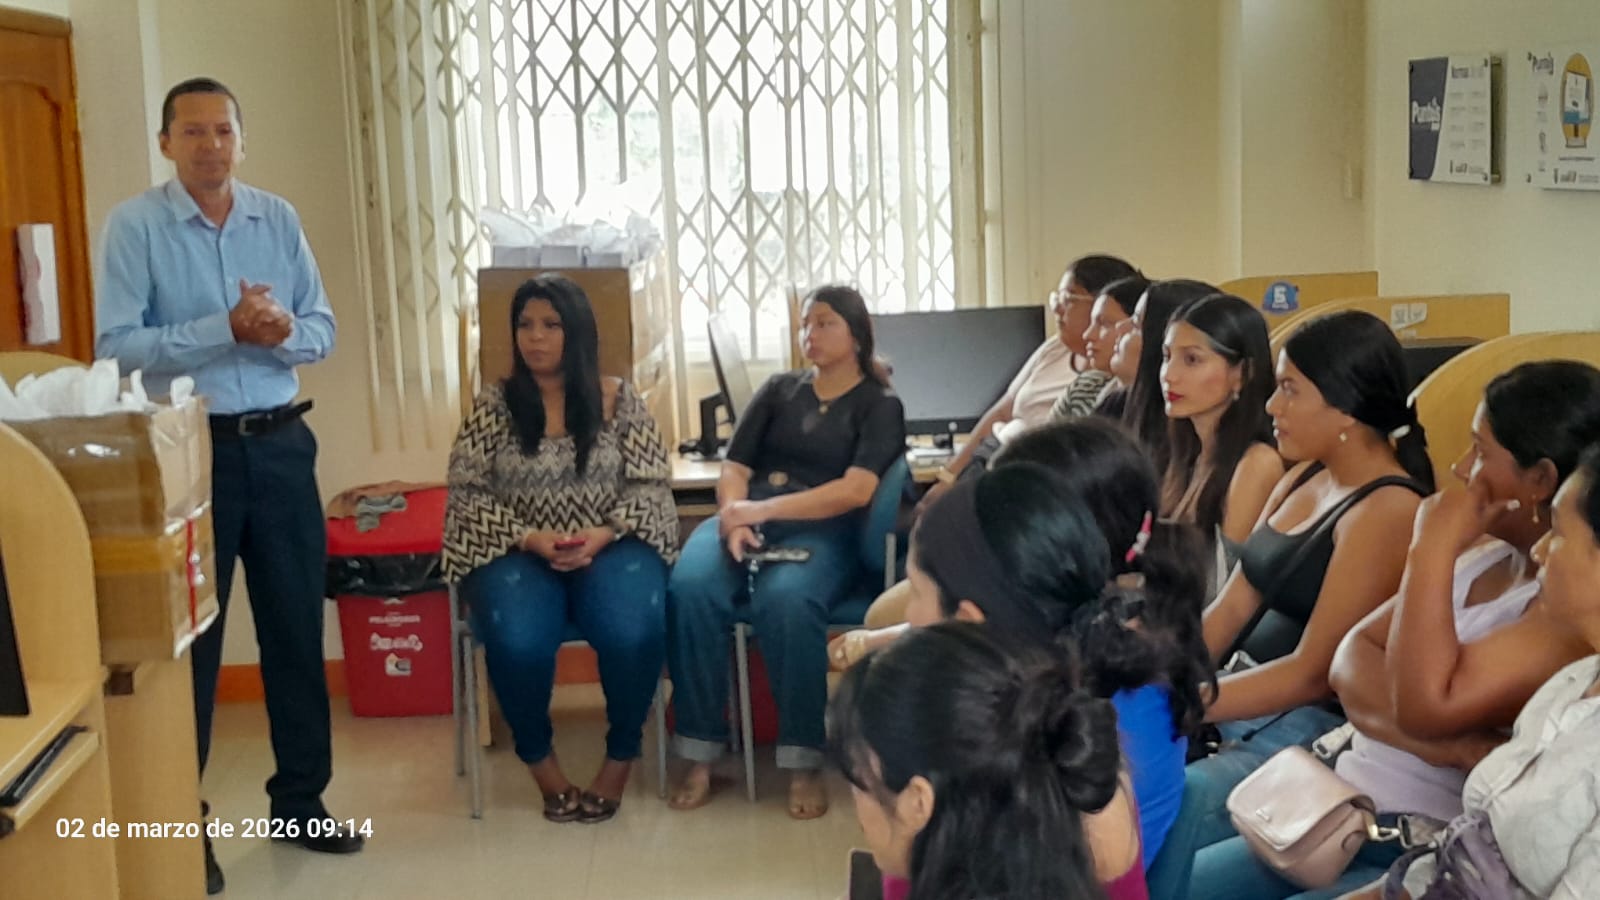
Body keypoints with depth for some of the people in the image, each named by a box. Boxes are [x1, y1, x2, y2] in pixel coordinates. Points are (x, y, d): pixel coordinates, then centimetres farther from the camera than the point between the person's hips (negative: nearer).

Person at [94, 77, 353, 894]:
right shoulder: (133, 225, -7)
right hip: (188, 451, -4)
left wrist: (282, 332, -16)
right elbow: (116, 347, -15)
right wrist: (225, 328, -23)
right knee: (188, 638, 5)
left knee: (297, 626, 11)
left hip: (280, 443, 4)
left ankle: (301, 801, 26)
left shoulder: (279, 219, 6)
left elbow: (322, 330, 6)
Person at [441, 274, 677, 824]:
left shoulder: (619, 400, 5)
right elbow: (466, 494, 1)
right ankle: (537, 757, -1)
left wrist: (603, 535, -15)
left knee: (633, 632, -32)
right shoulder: (493, 406, 5)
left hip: (610, 548, 0)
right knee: (517, 641, -32)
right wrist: (528, 538, -14)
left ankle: (622, 753, -2)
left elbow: (651, 486, 3)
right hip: (517, 553, 0)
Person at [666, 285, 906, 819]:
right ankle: (700, 756, -23)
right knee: (689, 590, -31)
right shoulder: (778, 390, 22)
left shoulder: (880, 406, 11)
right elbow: (734, 468, 13)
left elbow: (856, 491, -6)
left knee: (785, 600, -38)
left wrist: (765, 509, -16)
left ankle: (804, 763, -27)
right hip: (745, 520, 3)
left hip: (821, 532, -3)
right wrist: (734, 516, -11)